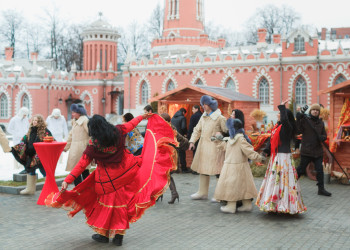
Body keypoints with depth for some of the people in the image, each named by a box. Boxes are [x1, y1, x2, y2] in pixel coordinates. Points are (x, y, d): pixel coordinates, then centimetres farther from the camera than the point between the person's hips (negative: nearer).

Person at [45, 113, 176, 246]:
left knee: (108, 203, 12)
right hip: (126, 171, 3)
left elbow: (81, 164, -16)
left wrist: (67, 180, -14)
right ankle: (119, 235, 20)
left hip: (108, 179, -3)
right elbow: (131, 124, 12)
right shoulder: (117, 131, -7)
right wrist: (142, 117, 31)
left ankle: (104, 234, 26)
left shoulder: (93, 145, -15)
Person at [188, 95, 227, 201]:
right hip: (203, 146, 7)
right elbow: (197, 130, 15)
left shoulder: (220, 118, -10)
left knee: (218, 171, -3)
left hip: (214, 147, -7)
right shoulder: (203, 116, 11)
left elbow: (227, 132, -6)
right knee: (202, 169, 13)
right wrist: (192, 141, 7)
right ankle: (202, 193, 24)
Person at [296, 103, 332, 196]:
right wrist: (298, 120, -25)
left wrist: (322, 137, -9)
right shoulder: (305, 120, -4)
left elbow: (324, 135, 15)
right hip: (306, 150, -4)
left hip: (318, 151, 5)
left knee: (320, 170, 5)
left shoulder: (321, 123, 12)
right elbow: (299, 130, -13)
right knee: (301, 169, 4)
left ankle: (321, 189, 13)